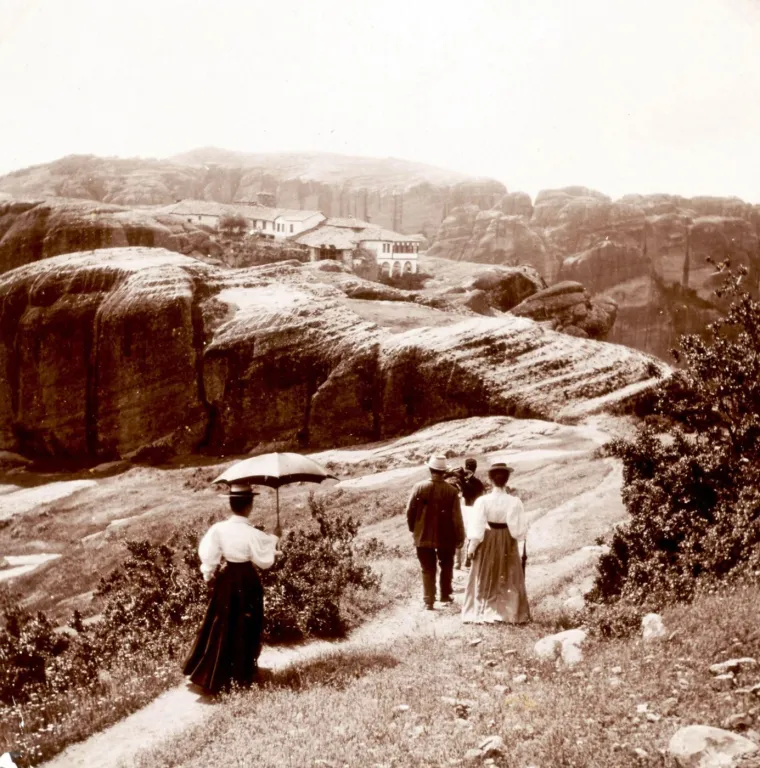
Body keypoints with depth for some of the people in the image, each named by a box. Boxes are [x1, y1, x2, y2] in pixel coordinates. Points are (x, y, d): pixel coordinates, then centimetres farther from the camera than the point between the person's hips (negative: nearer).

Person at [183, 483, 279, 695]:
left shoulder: (218, 529, -13)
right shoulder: (253, 534, -21)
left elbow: (208, 555, -9)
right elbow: (264, 561, -12)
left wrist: (208, 573, 8)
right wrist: (271, 542, 2)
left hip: (226, 580, 3)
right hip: (247, 582, -3)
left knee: (221, 628, 17)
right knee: (245, 628, 13)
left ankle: (205, 675, 22)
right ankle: (243, 674, 24)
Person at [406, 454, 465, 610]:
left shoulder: (419, 487, -10)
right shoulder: (452, 491, -12)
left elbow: (410, 511, -5)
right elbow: (456, 517, -9)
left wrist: (413, 529, 11)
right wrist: (460, 537, 1)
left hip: (423, 536, 0)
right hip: (446, 536, 0)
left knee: (427, 569, 7)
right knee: (446, 566, 21)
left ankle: (429, 601, 2)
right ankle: (445, 595, 27)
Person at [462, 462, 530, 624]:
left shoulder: (483, 501, -17)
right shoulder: (514, 502, -16)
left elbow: (476, 527, -13)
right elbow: (520, 529, -12)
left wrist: (472, 545, -2)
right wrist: (521, 534, 9)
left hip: (487, 543, 0)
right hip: (507, 543, 0)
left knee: (485, 579, 14)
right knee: (509, 579, 15)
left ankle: (482, 612, 16)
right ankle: (511, 613, 17)